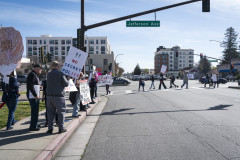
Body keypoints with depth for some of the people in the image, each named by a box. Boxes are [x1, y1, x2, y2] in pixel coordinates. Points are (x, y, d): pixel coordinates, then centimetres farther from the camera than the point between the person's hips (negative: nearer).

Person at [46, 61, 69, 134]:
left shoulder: (48, 74, 7)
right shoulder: (60, 73, -8)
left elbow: (48, 84, 14)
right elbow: (66, 84, -10)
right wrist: (67, 80, 10)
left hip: (49, 95, 4)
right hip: (58, 95, -4)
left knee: (50, 112, 11)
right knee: (61, 112, 7)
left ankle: (50, 128, 11)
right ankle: (61, 128, 9)